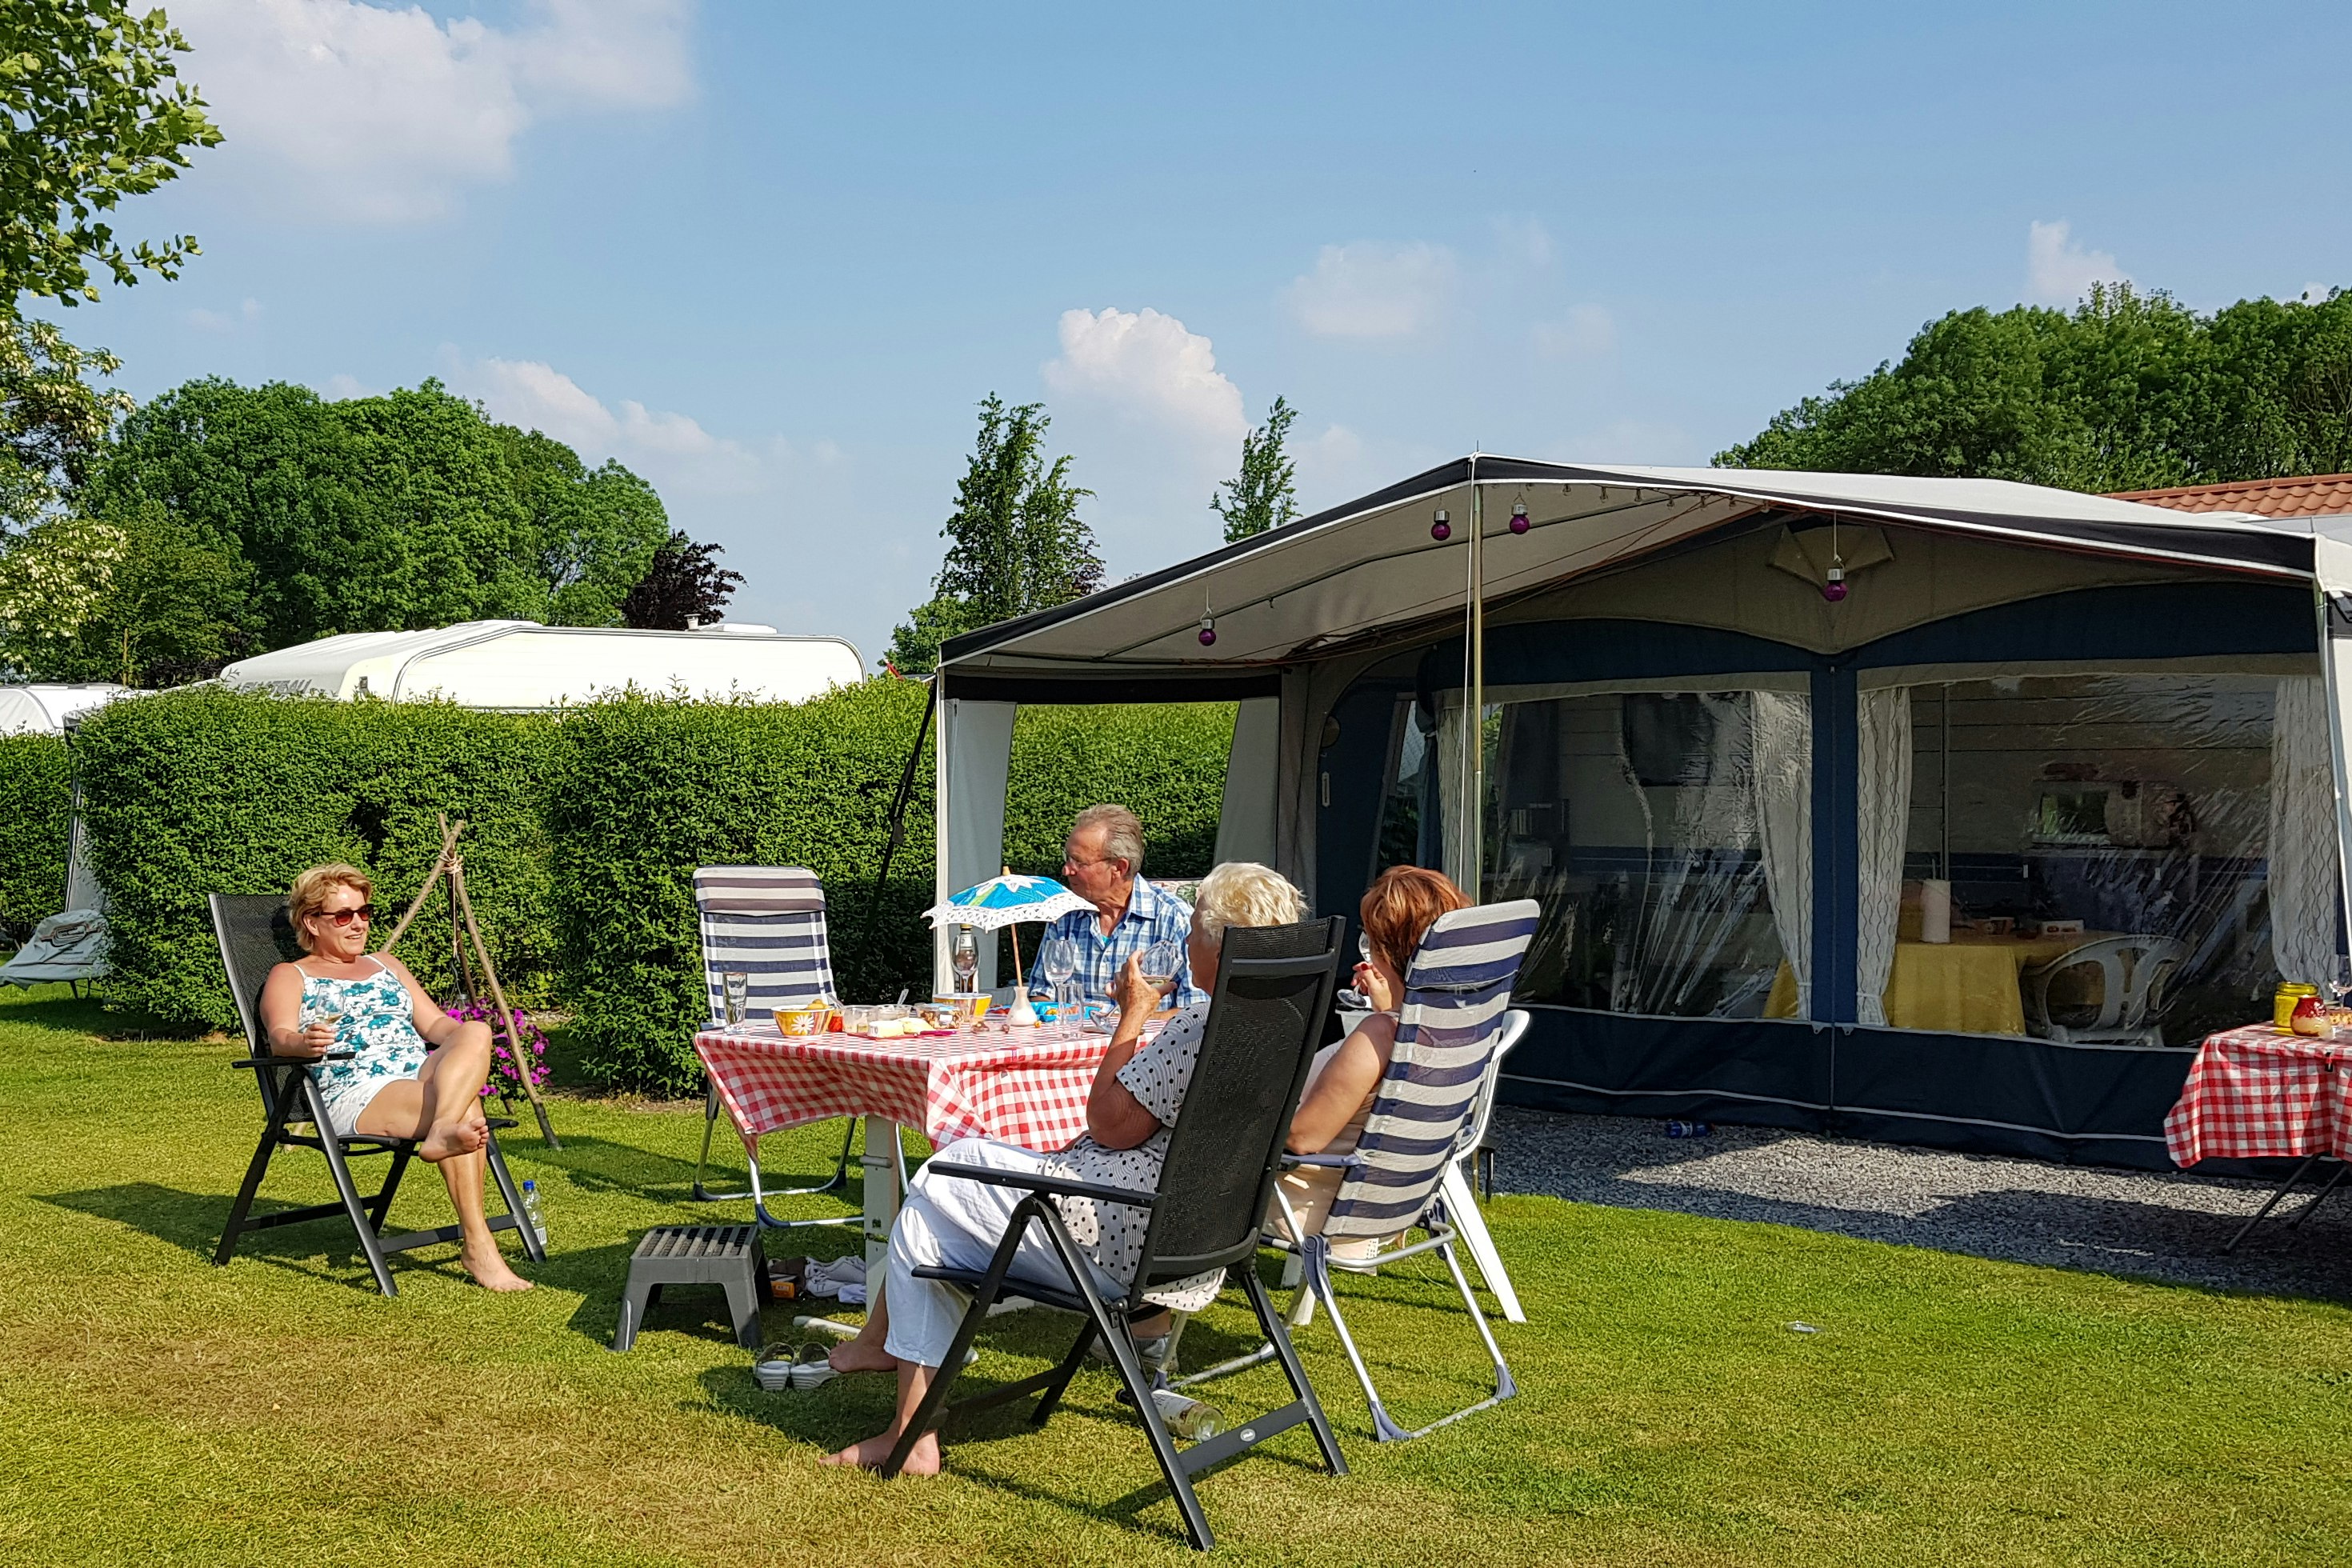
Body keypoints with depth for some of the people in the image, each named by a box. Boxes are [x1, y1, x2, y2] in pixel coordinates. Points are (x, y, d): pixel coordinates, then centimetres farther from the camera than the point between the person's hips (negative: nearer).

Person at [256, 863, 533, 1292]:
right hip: (353, 1094, -5)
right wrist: (305, 1043, -32)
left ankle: (443, 1130, -52)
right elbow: (280, 1037, -5)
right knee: (463, 1108, -35)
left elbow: (434, 1022, 22)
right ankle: (478, 1246, -41)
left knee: (475, 1032, -31)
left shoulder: (386, 964, 31)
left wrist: (468, 1043, -3)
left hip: (424, 1078, 5)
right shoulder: (290, 977, 15)